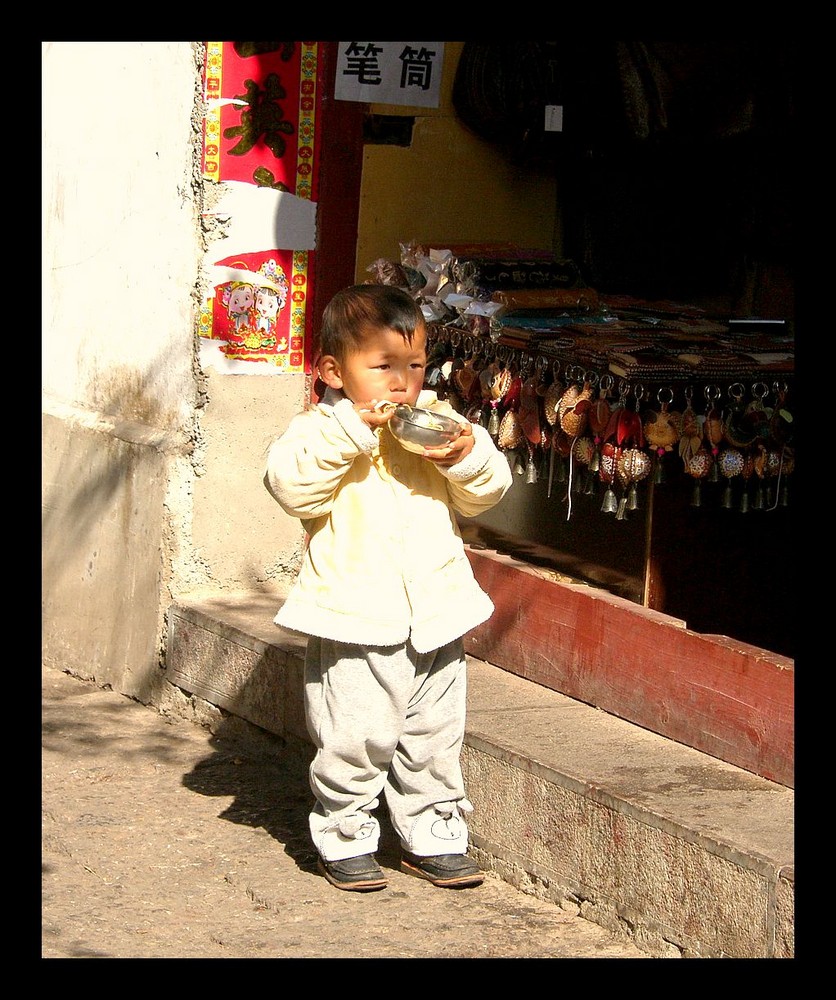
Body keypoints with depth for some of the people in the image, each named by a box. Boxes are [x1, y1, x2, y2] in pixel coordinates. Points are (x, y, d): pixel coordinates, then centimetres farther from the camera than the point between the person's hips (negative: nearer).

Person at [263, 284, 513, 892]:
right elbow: (292, 486, -21)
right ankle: (345, 840, 12)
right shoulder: (322, 427, -3)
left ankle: (433, 836, 25)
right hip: (355, 622, -4)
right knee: (353, 743, -3)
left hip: (435, 615, 5)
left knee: (435, 740, 12)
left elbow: (487, 494, 11)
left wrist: (466, 457, -11)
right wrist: (351, 429, -26)